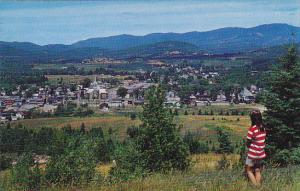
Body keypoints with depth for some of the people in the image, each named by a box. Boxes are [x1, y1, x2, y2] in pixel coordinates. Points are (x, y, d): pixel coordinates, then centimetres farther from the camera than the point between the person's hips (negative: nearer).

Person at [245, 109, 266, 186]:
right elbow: (264, 141, 6)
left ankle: (256, 186, 3)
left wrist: (247, 143, 5)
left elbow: (248, 143, -14)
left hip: (253, 154, -6)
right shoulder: (263, 128, 0)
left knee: (249, 170, 10)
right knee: (258, 171, 15)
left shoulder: (252, 129, -20)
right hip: (261, 154, 6)